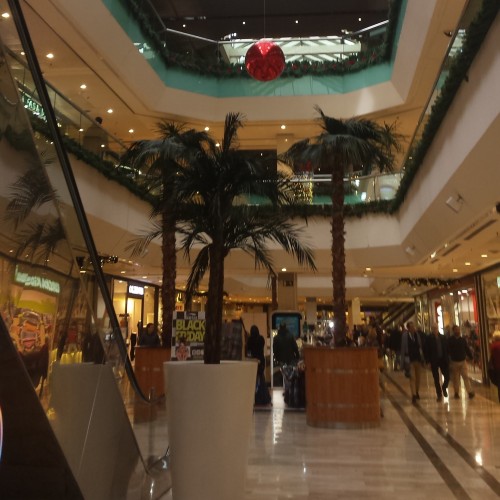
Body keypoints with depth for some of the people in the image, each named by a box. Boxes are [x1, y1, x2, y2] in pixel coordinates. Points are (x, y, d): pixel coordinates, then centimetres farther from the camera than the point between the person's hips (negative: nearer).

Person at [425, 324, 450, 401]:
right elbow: (427, 351, -6)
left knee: (447, 376, -1)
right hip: (434, 361, -2)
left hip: (443, 360, 2)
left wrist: (447, 358, 1)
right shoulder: (429, 339, -5)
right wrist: (428, 361, -11)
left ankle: (444, 388, 30)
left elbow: (446, 348, 7)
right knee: (436, 378, 5)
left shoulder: (443, 337, 4)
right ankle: (439, 394, 17)